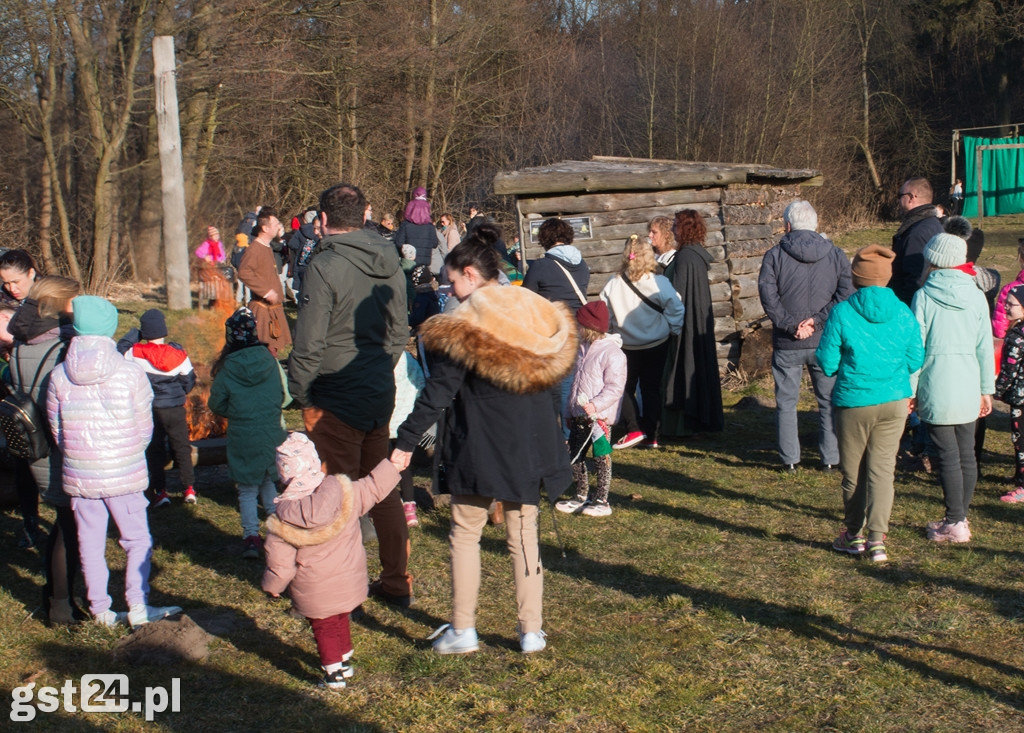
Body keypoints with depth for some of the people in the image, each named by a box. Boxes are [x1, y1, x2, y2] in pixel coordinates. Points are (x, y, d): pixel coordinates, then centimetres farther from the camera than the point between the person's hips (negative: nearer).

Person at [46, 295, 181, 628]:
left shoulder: (58, 376, -6)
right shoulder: (131, 373, -12)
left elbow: (56, 430, 3)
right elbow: (145, 428, -3)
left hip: (79, 476, 2)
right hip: (124, 476, -2)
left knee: (90, 544, 14)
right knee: (138, 540, 12)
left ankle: (100, 610, 22)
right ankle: (137, 606, 8)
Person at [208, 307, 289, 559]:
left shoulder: (226, 369, -10)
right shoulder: (270, 361, -5)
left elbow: (216, 406, 0)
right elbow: (285, 397, 4)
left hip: (242, 438, -2)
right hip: (272, 434, 2)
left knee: (247, 490, 10)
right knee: (268, 483, 21)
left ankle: (251, 536, 0)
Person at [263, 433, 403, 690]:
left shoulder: (282, 524, -22)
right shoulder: (345, 493, -20)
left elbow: (280, 567, -14)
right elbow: (373, 488, -4)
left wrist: (271, 586, 5)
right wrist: (393, 466, 11)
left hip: (314, 594, -3)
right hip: (349, 582, 4)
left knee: (324, 628, 17)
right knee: (341, 621, 26)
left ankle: (334, 673, 24)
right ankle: (345, 662, 42)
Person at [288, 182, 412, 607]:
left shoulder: (325, 267, -16)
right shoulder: (390, 266, 5)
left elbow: (309, 343, -17)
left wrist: (301, 395, -5)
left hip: (337, 401, -7)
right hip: (381, 395, 7)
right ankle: (397, 582, 24)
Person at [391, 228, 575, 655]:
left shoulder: (462, 325, -14)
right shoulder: (540, 314, 5)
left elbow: (438, 392, -16)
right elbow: (552, 382, 13)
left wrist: (406, 442, -10)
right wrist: (547, 439, 24)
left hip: (478, 448, -5)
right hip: (530, 447, 5)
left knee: (465, 533, 10)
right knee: (523, 535, 14)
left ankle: (462, 631, 14)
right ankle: (532, 632, 17)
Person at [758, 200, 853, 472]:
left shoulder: (774, 255, -3)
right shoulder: (835, 254, 3)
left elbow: (768, 295, -14)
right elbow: (846, 293, -7)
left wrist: (790, 325, -13)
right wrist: (817, 320, -11)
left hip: (787, 344, -1)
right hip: (825, 342, 1)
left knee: (786, 403, 9)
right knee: (829, 401, 12)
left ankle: (789, 459, 11)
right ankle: (830, 458, 14)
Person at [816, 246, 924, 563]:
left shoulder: (842, 313, -11)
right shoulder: (904, 314, -3)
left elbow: (827, 364, -9)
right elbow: (915, 361, 3)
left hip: (854, 403, -2)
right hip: (895, 402, 2)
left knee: (853, 470, 11)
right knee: (882, 468, 6)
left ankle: (854, 534, 22)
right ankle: (877, 538, 0)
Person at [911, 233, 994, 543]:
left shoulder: (923, 296, -6)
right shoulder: (976, 296, 3)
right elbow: (985, 346, 7)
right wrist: (987, 389, 15)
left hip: (936, 388, -4)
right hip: (968, 387, 4)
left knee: (947, 456, 0)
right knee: (966, 455, 12)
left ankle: (955, 524, 4)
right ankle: (960, 516, 22)